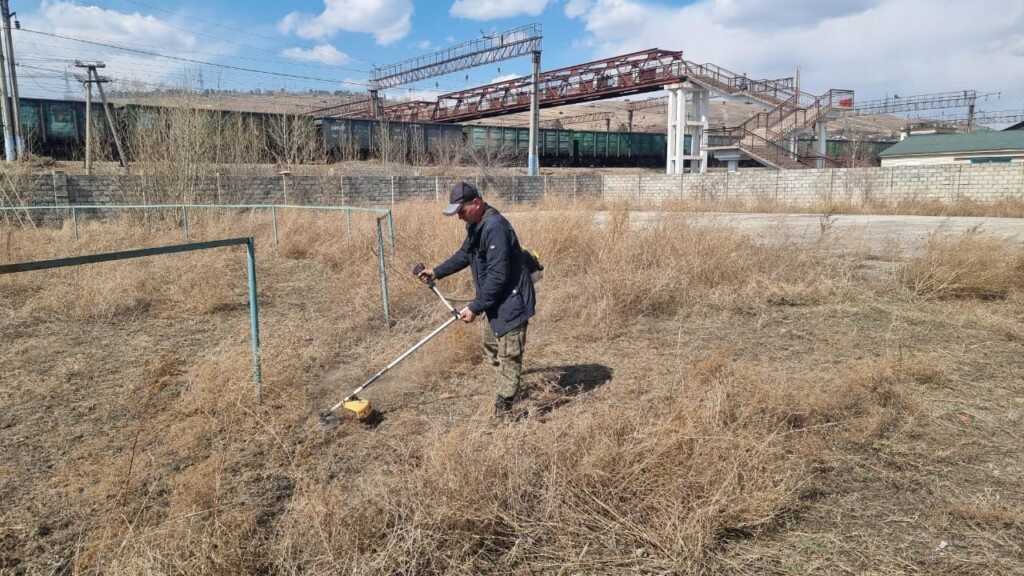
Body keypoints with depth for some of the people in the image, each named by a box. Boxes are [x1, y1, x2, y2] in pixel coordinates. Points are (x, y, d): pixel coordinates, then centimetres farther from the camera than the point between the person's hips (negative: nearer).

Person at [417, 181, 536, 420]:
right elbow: (464, 254, 24)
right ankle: (508, 395, 39)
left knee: (508, 357, -2)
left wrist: (475, 307, -24)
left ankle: (504, 413, 7)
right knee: (492, 348, 24)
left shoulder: (495, 228, -27)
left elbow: (497, 276, -29)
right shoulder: (477, 225, 6)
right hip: (497, 303, 11)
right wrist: (437, 271, 22)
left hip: (511, 302, -11)